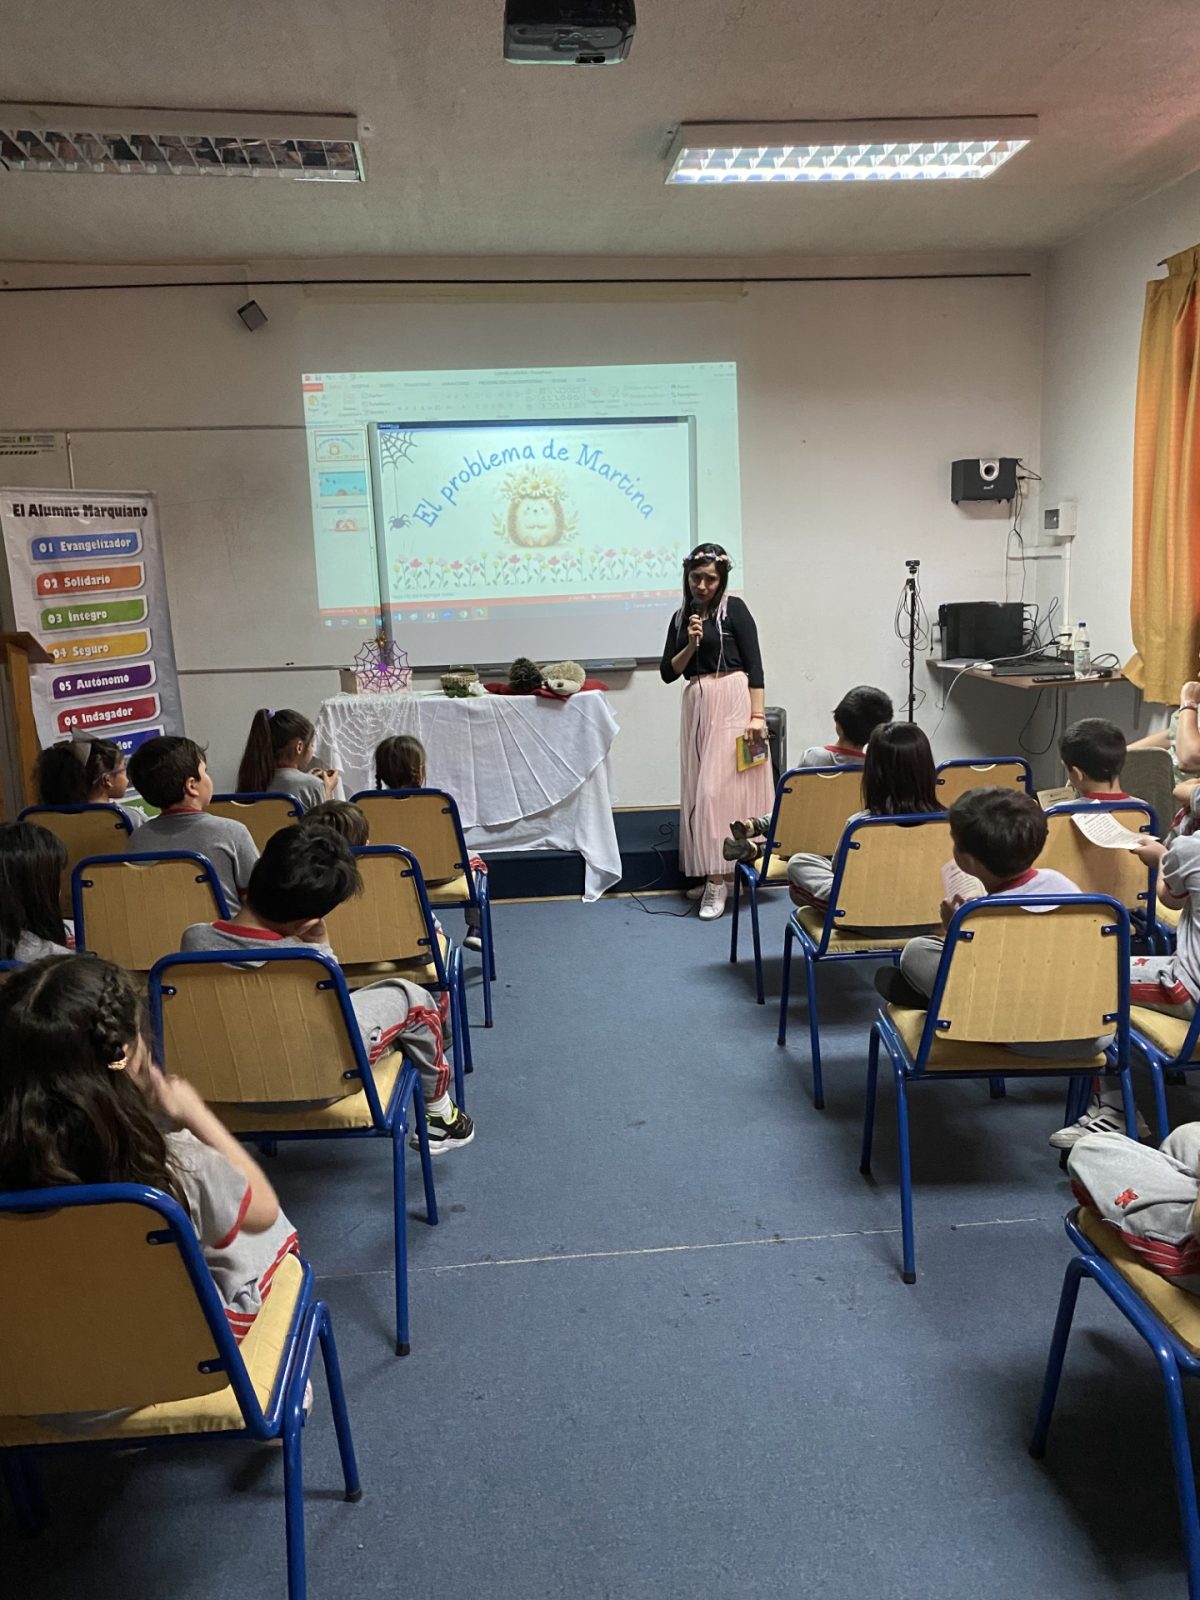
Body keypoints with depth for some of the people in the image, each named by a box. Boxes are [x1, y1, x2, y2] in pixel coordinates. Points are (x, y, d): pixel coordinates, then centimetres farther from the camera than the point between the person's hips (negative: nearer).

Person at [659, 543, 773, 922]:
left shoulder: (733, 608, -1)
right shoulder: (682, 616, 14)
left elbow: (754, 663, -6)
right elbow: (668, 672, 10)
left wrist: (758, 715, -14)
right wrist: (690, 644, -7)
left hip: (732, 700, -6)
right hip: (696, 705, 6)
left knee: (719, 786, -12)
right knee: (699, 788, 6)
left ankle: (718, 878, -8)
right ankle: (712, 873, 14)